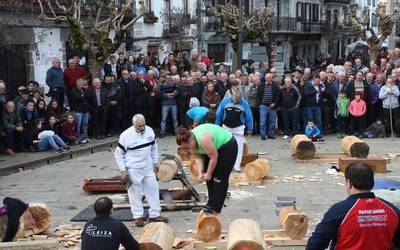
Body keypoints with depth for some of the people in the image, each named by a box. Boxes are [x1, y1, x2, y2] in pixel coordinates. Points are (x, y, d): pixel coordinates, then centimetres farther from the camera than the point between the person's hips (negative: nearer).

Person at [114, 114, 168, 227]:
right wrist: (123, 170, -12)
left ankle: (155, 214, 20)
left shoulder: (149, 131, -4)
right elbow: (118, 154, -10)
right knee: (135, 193, 3)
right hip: (133, 170, -5)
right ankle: (138, 216, 16)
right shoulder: (126, 135, -18)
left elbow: (154, 148, 12)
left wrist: (155, 162, 12)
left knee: (153, 189, 8)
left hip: (148, 167, 5)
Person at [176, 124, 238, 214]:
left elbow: (214, 157, -27)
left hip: (228, 145, -9)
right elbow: (198, 156, -1)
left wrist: (208, 174, -18)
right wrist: (201, 170, -13)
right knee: (209, 177, 5)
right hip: (215, 148, 9)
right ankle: (211, 202, 14)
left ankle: (216, 209, -7)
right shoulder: (190, 140, -8)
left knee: (219, 177, -10)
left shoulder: (203, 139, -35)